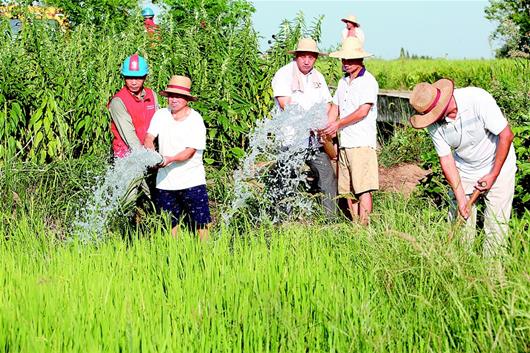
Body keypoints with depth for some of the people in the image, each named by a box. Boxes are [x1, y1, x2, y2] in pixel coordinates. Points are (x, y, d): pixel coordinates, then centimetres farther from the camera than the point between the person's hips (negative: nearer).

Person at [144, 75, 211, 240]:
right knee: (169, 223, 10)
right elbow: (149, 137, 0)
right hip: (165, 181, 4)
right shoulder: (161, 115, 4)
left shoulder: (195, 120, -7)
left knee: (200, 221, -4)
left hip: (191, 181, -3)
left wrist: (171, 159, -30)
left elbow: (190, 151, -14)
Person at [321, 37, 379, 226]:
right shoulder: (343, 82, 18)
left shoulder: (368, 81, -5)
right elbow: (335, 107, 18)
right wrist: (326, 128, 2)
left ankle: (364, 226, -12)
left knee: (363, 189, -11)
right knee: (348, 189, 8)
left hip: (362, 143, -8)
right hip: (344, 143, 8)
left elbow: (363, 111, -15)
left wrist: (339, 124, -17)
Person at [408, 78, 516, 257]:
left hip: (497, 165, -3)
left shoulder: (478, 99, -28)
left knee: (496, 225, -5)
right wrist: (460, 197, -14)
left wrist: (493, 175, -17)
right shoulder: (435, 124, -15)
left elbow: (506, 135, -22)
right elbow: (446, 160, -8)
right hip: (464, 170, 4)